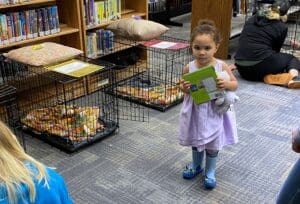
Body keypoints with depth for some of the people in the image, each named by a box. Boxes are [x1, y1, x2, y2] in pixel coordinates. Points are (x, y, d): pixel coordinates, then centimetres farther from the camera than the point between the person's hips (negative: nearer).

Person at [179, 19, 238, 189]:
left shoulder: (222, 66, -16)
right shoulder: (189, 68, -13)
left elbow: (235, 84, -5)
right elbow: (184, 87, 3)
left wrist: (226, 84, -27)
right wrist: (184, 88, -20)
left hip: (214, 112, -2)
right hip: (195, 111, 2)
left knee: (212, 144, 13)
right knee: (196, 141, 22)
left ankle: (210, 172, 35)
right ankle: (196, 165, 46)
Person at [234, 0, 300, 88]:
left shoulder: (253, 19, 15)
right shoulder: (282, 27, 3)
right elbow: (276, 49, 14)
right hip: (261, 66, -4)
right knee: (291, 58, 22)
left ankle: (266, 77, 3)